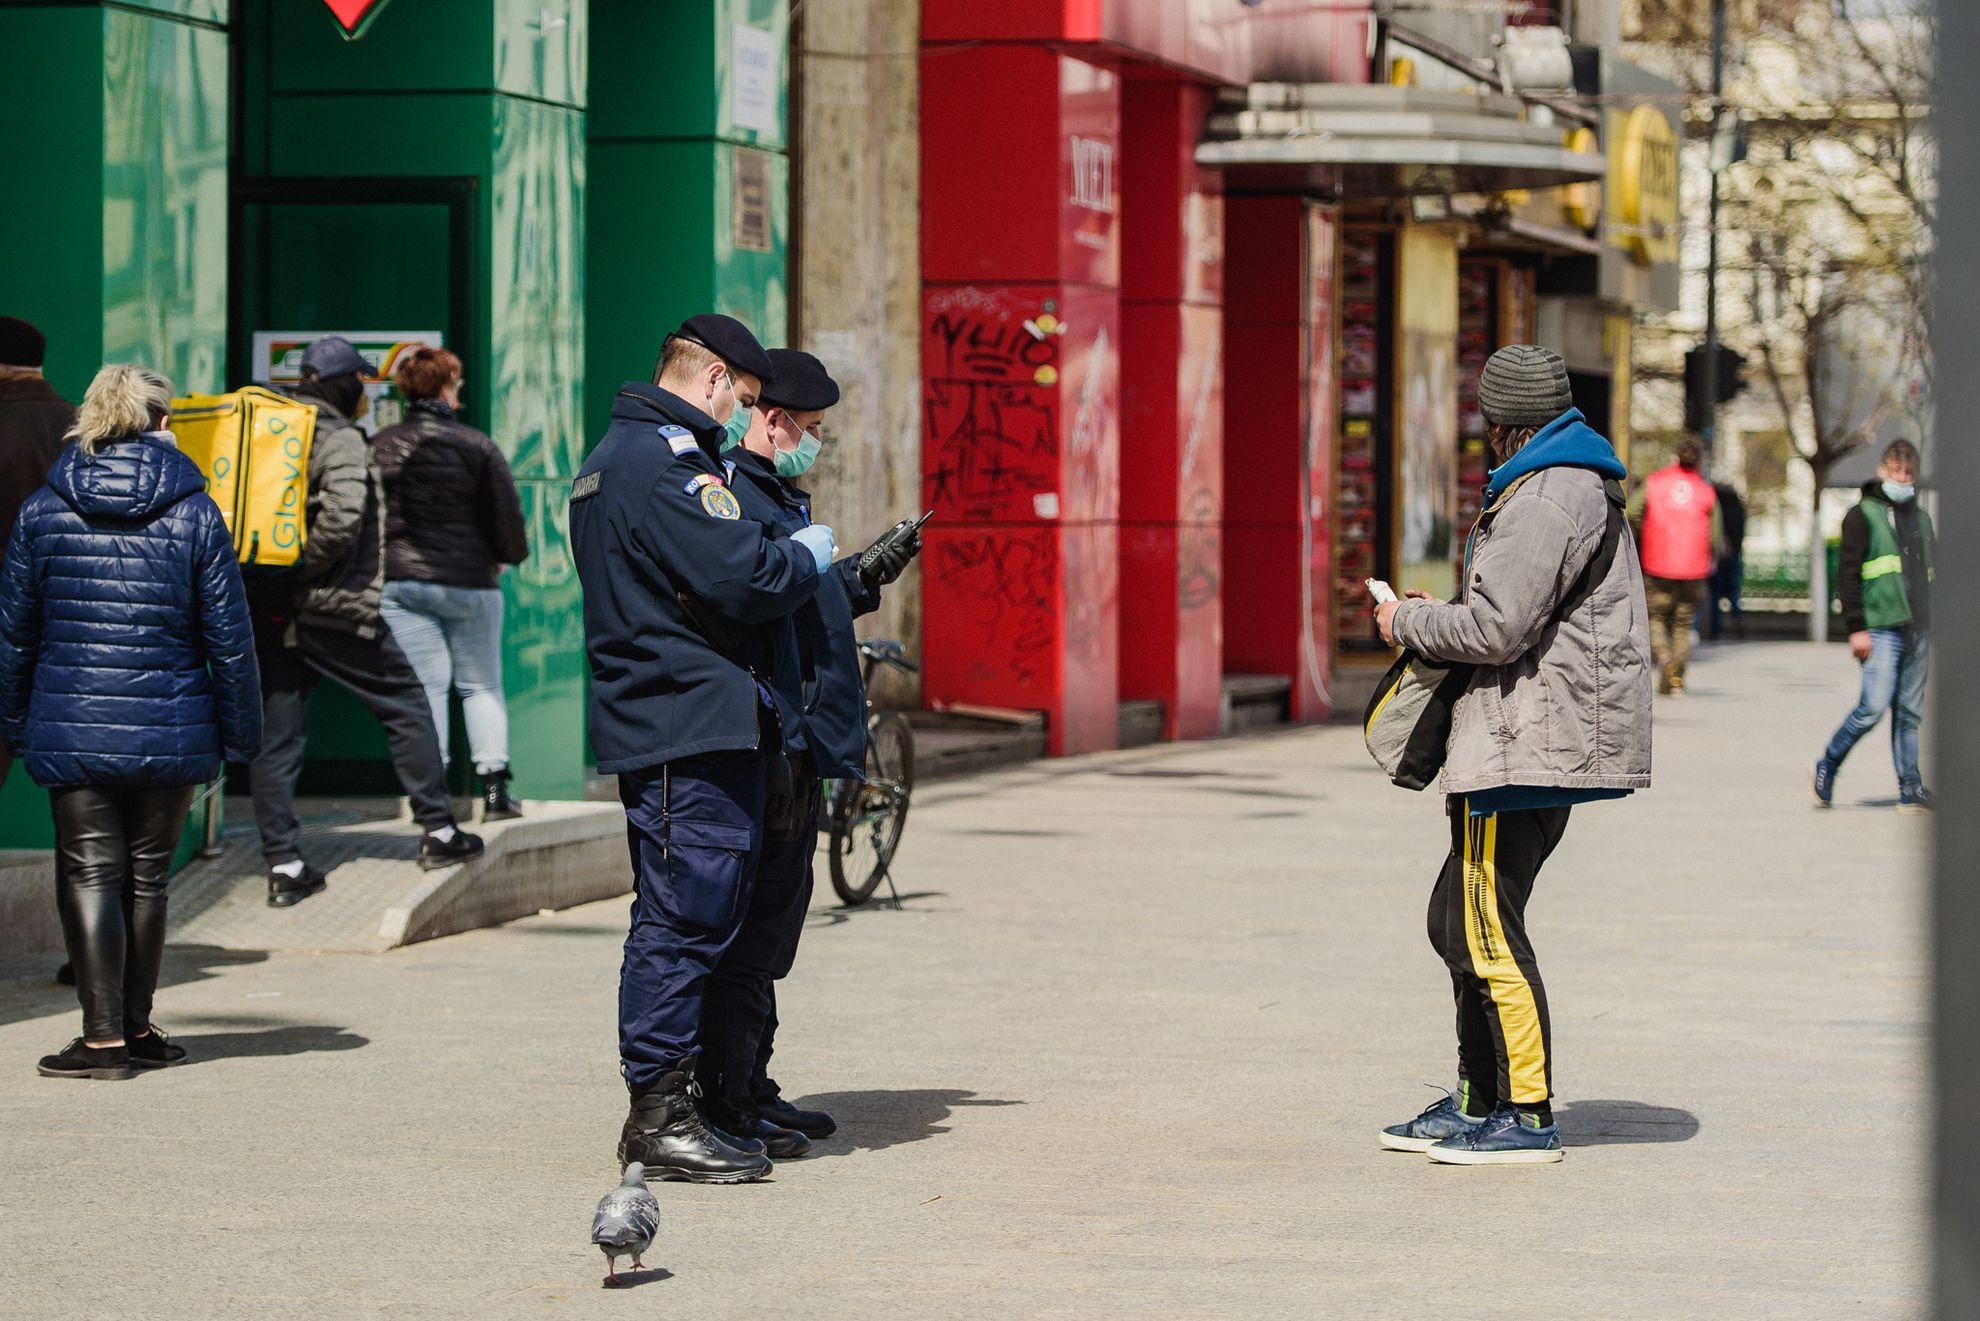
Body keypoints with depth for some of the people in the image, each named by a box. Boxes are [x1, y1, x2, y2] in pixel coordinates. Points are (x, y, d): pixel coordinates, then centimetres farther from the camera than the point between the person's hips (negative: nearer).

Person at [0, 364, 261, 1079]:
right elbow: (229, 637, -2)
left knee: (90, 873, 2)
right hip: (169, 733, 0)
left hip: (70, 728, 0)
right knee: (146, 875, 11)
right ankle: (136, 1028, 19)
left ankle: (104, 1035, -5)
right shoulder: (194, 512, -3)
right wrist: (238, 733, 6)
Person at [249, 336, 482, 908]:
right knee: (408, 705, 11)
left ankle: (283, 865, 3)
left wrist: (275, 576, 7)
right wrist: (303, 568, -14)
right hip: (335, 611, -6)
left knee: (275, 734, 6)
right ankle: (437, 831, 16)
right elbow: (342, 515, -24)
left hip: (268, 610, 6)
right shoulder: (341, 439, -9)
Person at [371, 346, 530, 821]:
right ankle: (494, 786, 5)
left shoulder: (379, 447, 1)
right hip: (470, 579, -1)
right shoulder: (477, 446, -5)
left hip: (401, 581, 1)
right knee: (482, 684, 11)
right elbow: (507, 518, -3)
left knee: (425, 685, 2)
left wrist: (375, 564, 16)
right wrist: (510, 554, 17)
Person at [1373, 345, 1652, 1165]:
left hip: (1525, 748, -11)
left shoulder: (1547, 499, -16)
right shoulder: (1579, 485, 19)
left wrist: (1407, 623, -5)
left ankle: (1527, 1118, -5)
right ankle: (1478, 1102, 23)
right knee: (1458, 921, 16)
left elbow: (1496, 628, -21)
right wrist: (1439, 614, 17)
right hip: (1547, 744, 11)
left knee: (1488, 930, -8)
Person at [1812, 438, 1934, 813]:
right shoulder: (1863, 515, 0)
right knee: (1874, 706, -12)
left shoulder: (1920, 518, 19)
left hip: (1918, 628, 6)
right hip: (1881, 628, -6)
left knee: (1910, 711, 4)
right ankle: (1828, 765, 5)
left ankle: (1910, 787, 6)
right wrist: (1856, 627, -11)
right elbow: (1847, 574, -5)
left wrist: (1932, 627, 21)